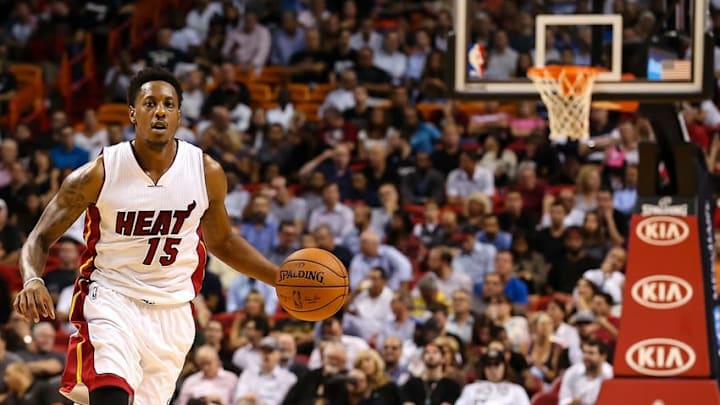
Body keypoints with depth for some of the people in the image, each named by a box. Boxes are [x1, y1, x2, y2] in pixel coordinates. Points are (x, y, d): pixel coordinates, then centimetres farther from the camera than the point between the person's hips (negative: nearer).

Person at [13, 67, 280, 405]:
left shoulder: (207, 173, -3)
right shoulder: (98, 174, -12)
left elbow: (221, 241, 15)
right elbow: (41, 238, -5)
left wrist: (282, 278, 5)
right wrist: (32, 281, -26)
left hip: (172, 311, 4)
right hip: (110, 299, -4)